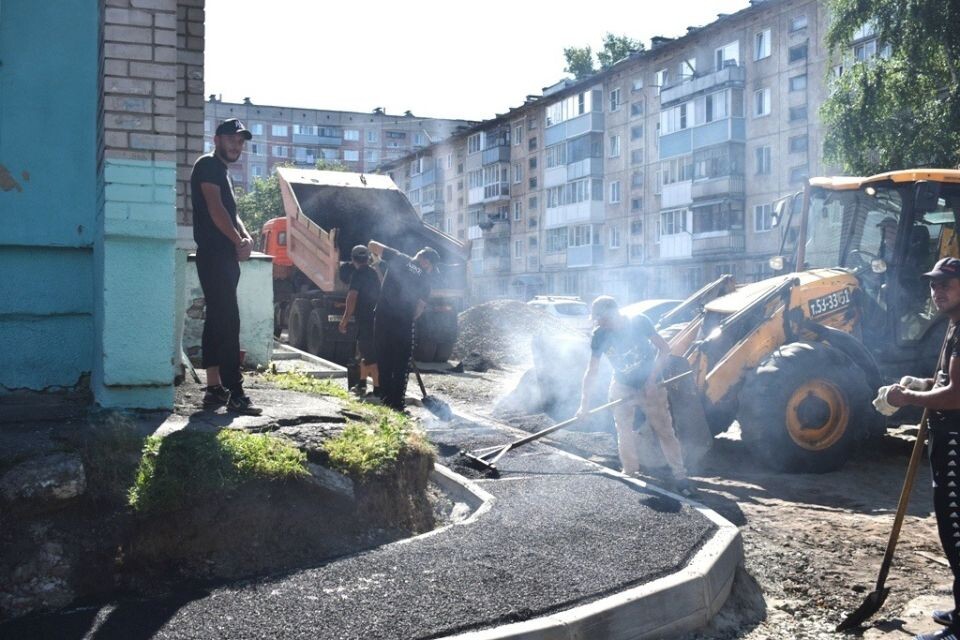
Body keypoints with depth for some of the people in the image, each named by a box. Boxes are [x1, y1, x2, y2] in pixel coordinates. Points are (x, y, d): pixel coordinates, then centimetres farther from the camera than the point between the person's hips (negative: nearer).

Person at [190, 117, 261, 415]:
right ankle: (236, 394, -15)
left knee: (217, 320, 9)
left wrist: (246, 237, 0)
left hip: (226, 255, 10)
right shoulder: (208, 165, -4)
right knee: (228, 321, -13)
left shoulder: (224, 172, 23)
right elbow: (215, 208, -15)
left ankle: (215, 389, 13)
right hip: (214, 254, -10)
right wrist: (238, 241, -8)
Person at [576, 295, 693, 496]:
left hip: (649, 386, -3)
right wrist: (584, 403, -12)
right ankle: (630, 473, 17)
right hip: (622, 387, 3)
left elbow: (664, 349, -13)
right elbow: (592, 371, -8)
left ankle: (680, 475, -2)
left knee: (664, 430, -7)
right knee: (624, 432, 3)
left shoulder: (639, 322, -20)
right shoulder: (600, 336, -13)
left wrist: (652, 380, -18)